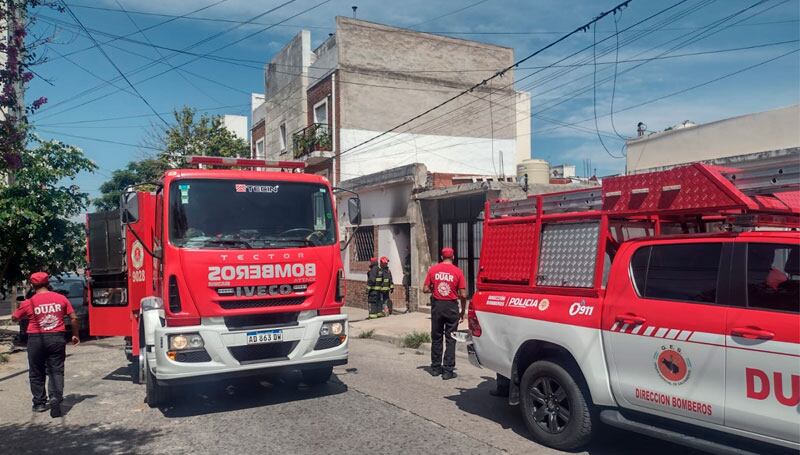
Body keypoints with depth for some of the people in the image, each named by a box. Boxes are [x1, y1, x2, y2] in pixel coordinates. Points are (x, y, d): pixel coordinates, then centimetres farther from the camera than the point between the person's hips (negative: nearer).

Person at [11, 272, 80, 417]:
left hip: (36, 340, -1)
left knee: (37, 373, 14)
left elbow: (15, 318, 11)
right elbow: (74, 318, 0)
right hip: (57, 338, 1)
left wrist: (21, 306, 28)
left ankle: (39, 403, 20)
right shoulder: (61, 298, -1)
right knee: (56, 370, 5)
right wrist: (75, 335, 12)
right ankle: (56, 398, -13)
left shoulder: (29, 302, -5)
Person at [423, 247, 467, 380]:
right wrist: (463, 311, 5)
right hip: (451, 307, -2)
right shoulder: (457, 271, -6)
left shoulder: (433, 269, -1)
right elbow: (463, 295, -7)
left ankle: (435, 368, 22)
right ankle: (448, 371, 4)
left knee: (436, 338, 14)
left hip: (437, 305, 2)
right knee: (450, 339, 5)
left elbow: (425, 289, -2)